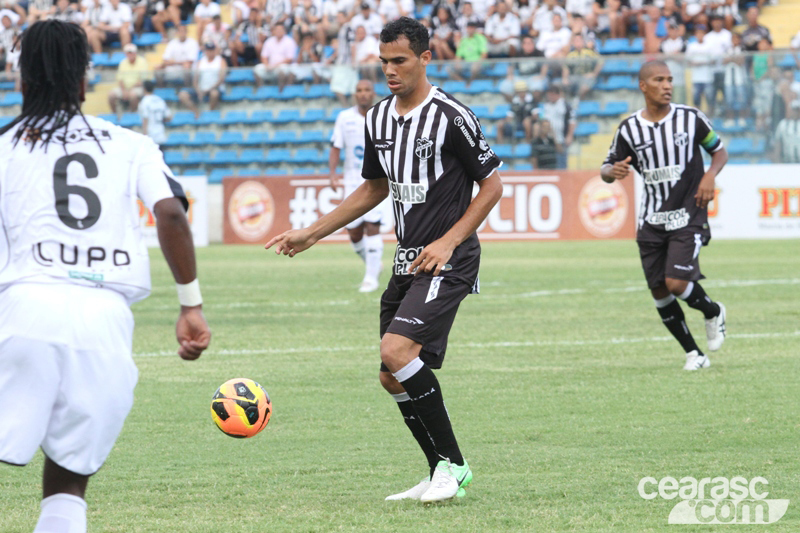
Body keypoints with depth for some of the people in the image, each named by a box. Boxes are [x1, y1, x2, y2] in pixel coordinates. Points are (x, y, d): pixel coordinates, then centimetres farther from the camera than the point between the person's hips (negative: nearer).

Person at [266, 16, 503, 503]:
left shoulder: (451, 116, -13)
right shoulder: (379, 119, 9)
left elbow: (492, 185, -8)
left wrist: (448, 242, -17)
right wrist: (311, 234, 18)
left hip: (447, 261, -8)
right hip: (407, 261, 8)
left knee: (397, 350, -24)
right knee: (393, 378, 6)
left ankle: (452, 464, -13)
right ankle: (445, 474, 19)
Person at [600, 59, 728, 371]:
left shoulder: (691, 118, -3)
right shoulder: (629, 129, 0)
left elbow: (719, 151, 11)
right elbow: (606, 168, 10)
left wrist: (711, 175, -9)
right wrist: (613, 172, -15)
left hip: (687, 216, -3)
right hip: (651, 221, 3)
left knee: (677, 283, -17)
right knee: (659, 292, 1)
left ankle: (713, 313, 15)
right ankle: (693, 353, 17)